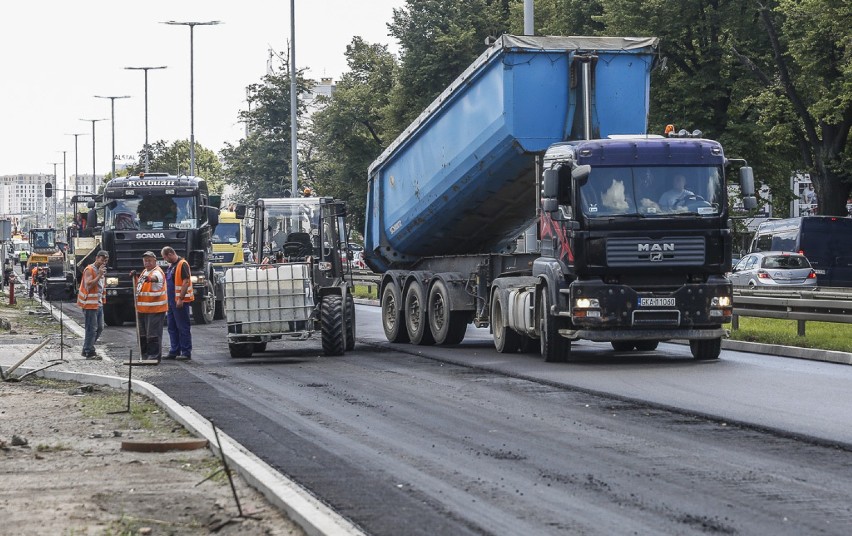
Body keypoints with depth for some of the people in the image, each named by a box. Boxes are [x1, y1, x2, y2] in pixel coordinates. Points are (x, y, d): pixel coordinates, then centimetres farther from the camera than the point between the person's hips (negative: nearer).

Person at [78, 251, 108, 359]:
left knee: (99, 328, 12)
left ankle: (86, 350, 22)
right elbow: (88, 285, -23)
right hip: (90, 304, -9)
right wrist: (99, 275, -25)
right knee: (91, 329, -8)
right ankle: (89, 353, -4)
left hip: (99, 304, 10)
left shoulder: (101, 270, 19)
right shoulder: (89, 270, -10)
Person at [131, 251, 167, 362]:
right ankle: (145, 356, 22)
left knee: (153, 334, -9)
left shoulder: (157, 272, -10)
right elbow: (138, 286, 29)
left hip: (155, 310, -9)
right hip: (142, 309, 9)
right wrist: (134, 277, 13)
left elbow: (156, 278, -35)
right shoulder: (144, 272, 18)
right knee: (143, 334, 13)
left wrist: (151, 279, -58)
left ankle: (154, 356, -6)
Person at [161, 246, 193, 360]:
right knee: (172, 327, 10)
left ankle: (186, 353, -3)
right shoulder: (171, 265, 17)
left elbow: (186, 282, -19)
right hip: (171, 301, 9)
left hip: (180, 302, -9)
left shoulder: (182, 264, -12)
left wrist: (180, 299, -22)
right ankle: (174, 351, 15)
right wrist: (167, 299, 18)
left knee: (183, 328, -6)